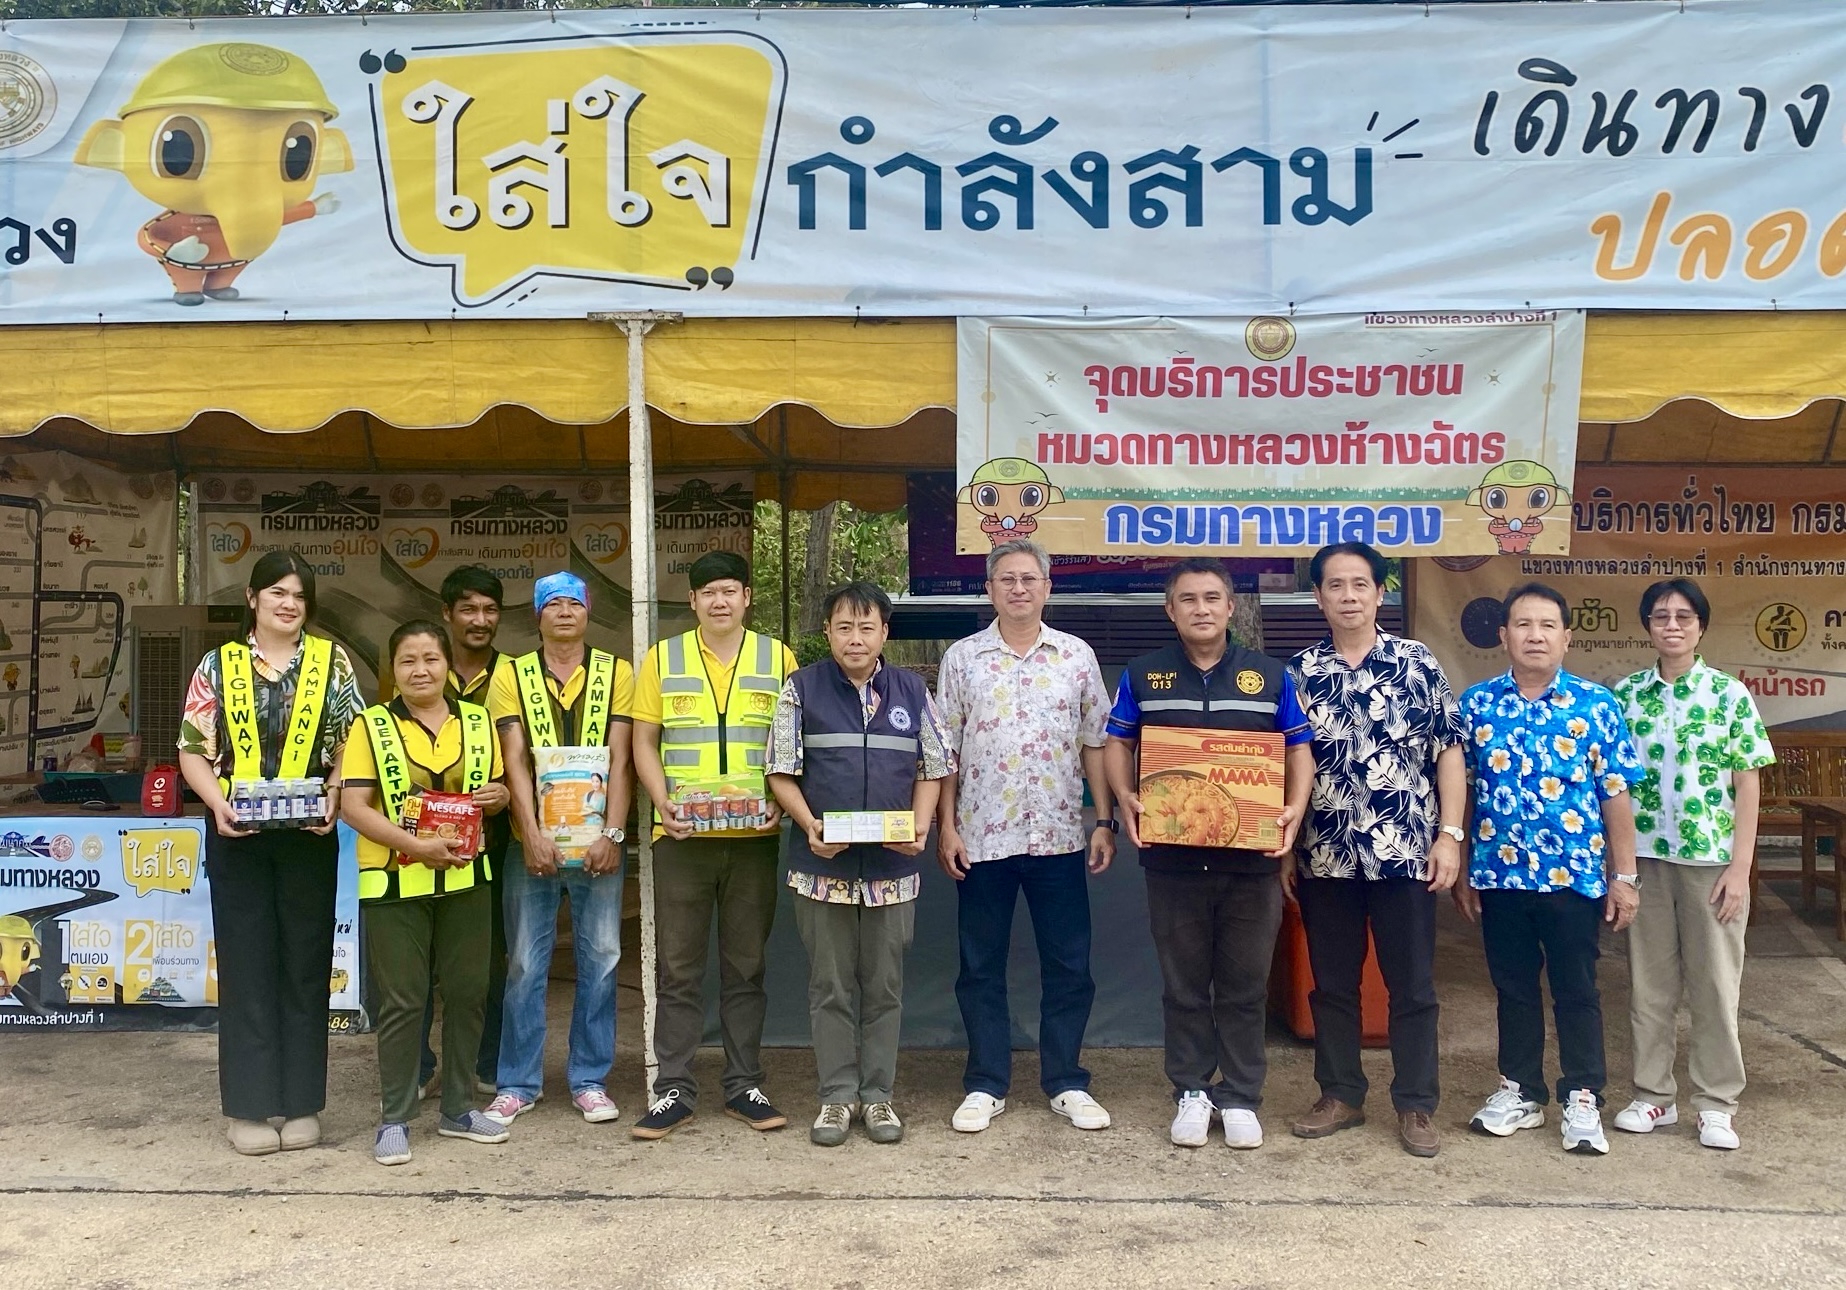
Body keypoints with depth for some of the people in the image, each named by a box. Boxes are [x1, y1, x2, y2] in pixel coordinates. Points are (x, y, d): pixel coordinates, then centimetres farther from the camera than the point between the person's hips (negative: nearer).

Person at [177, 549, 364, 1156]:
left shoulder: (332, 661, 5)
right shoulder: (218, 665, 6)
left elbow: (353, 742, 5)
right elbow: (194, 750, 4)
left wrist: (333, 797, -12)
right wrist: (219, 804, -12)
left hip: (309, 836, 0)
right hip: (237, 836, 0)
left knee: (305, 962, 5)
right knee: (246, 963, 3)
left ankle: (300, 1103, 15)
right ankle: (250, 1105, 13)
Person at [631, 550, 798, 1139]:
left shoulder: (778, 660, 5)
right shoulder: (662, 659, 5)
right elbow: (644, 742, 4)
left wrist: (782, 803, -10)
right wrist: (662, 801, -11)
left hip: (754, 839, 0)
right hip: (681, 837, 0)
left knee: (746, 967, 9)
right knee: (678, 969, 5)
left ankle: (744, 1085, 20)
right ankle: (674, 1089, 14)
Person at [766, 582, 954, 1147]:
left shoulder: (912, 691, 7)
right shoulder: (802, 688, 1)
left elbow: (931, 770, 10)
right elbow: (782, 772, 1)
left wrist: (920, 827, -6)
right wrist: (810, 826, -14)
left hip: (892, 866, 1)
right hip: (822, 864, -1)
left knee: (884, 986, 8)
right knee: (830, 986, 6)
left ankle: (877, 1094, 20)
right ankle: (837, 1094, 18)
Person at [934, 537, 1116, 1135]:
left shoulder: (1077, 657, 5)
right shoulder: (962, 658, 3)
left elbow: (1095, 745, 6)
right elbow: (944, 750, 3)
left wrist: (1105, 822, 1)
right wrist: (945, 826, -3)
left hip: (1059, 836, 1)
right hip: (981, 837, 0)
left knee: (1068, 965, 7)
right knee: (981, 967, 8)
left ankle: (1067, 1083, 20)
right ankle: (985, 1085, 19)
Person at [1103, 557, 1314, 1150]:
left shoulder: (1270, 675, 6)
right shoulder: (1143, 675, 6)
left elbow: (1299, 749, 7)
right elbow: (1118, 744, 9)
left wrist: (1295, 807, -10)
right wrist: (1126, 798, -9)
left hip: (1252, 857, 0)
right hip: (1172, 856, 0)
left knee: (1245, 985, 8)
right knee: (1184, 985, 10)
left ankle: (1240, 1097, 20)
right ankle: (1191, 1093, 22)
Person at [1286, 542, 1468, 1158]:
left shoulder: (1418, 663, 0)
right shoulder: (1300, 672, 5)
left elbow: (1448, 753, 1)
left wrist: (1450, 834, -6)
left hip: (1404, 852, -2)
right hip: (1325, 855, 2)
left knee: (1413, 985, 6)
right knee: (1331, 983, 11)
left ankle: (1416, 1106, 18)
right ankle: (1340, 1096, 24)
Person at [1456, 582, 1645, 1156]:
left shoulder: (1596, 705, -2)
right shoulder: (1477, 704, 2)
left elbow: (1616, 795, -1)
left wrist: (1624, 876, -3)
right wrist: (1461, 871, 4)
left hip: (1575, 873, -2)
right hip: (1499, 873, 2)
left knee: (1576, 989, 7)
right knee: (1513, 985, 13)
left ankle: (1583, 1100, 19)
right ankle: (1520, 1091, 27)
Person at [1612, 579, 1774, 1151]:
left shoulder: (1730, 694, -1)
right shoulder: (1625, 694, 4)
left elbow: (1747, 784, -1)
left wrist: (1740, 867, -8)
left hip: (1711, 858, -2)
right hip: (1644, 857, 2)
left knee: (1714, 982, 5)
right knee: (1649, 981, 9)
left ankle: (1716, 1104, 16)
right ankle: (1653, 1095, 20)